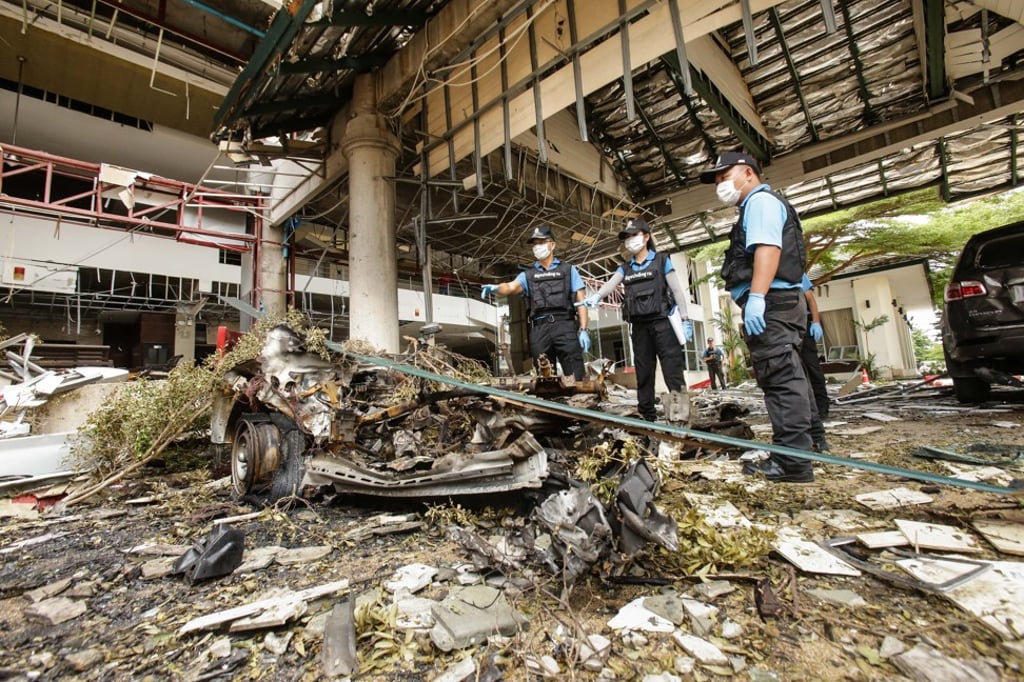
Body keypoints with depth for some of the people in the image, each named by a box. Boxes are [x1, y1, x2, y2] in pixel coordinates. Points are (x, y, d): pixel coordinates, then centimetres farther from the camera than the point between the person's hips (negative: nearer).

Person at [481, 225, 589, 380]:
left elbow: (580, 302, 10)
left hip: (564, 325, -1)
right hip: (539, 329, 2)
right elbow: (511, 287, 0)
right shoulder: (527, 275, 20)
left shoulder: (568, 269, 17)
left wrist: (583, 330, -2)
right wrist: (496, 288, -24)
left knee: (575, 378, -9)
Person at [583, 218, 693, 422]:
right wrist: (596, 296, -27)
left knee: (672, 368, -9)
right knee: (643, 372, 8)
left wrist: (685, 319, -6)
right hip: (639, 325, 4)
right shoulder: (625, 268, 14)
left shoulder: (661, 260, 6)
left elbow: (677, 290, 1)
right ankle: (647, 414, 15)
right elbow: (610, 284, -5)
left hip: (662, 321, -4)